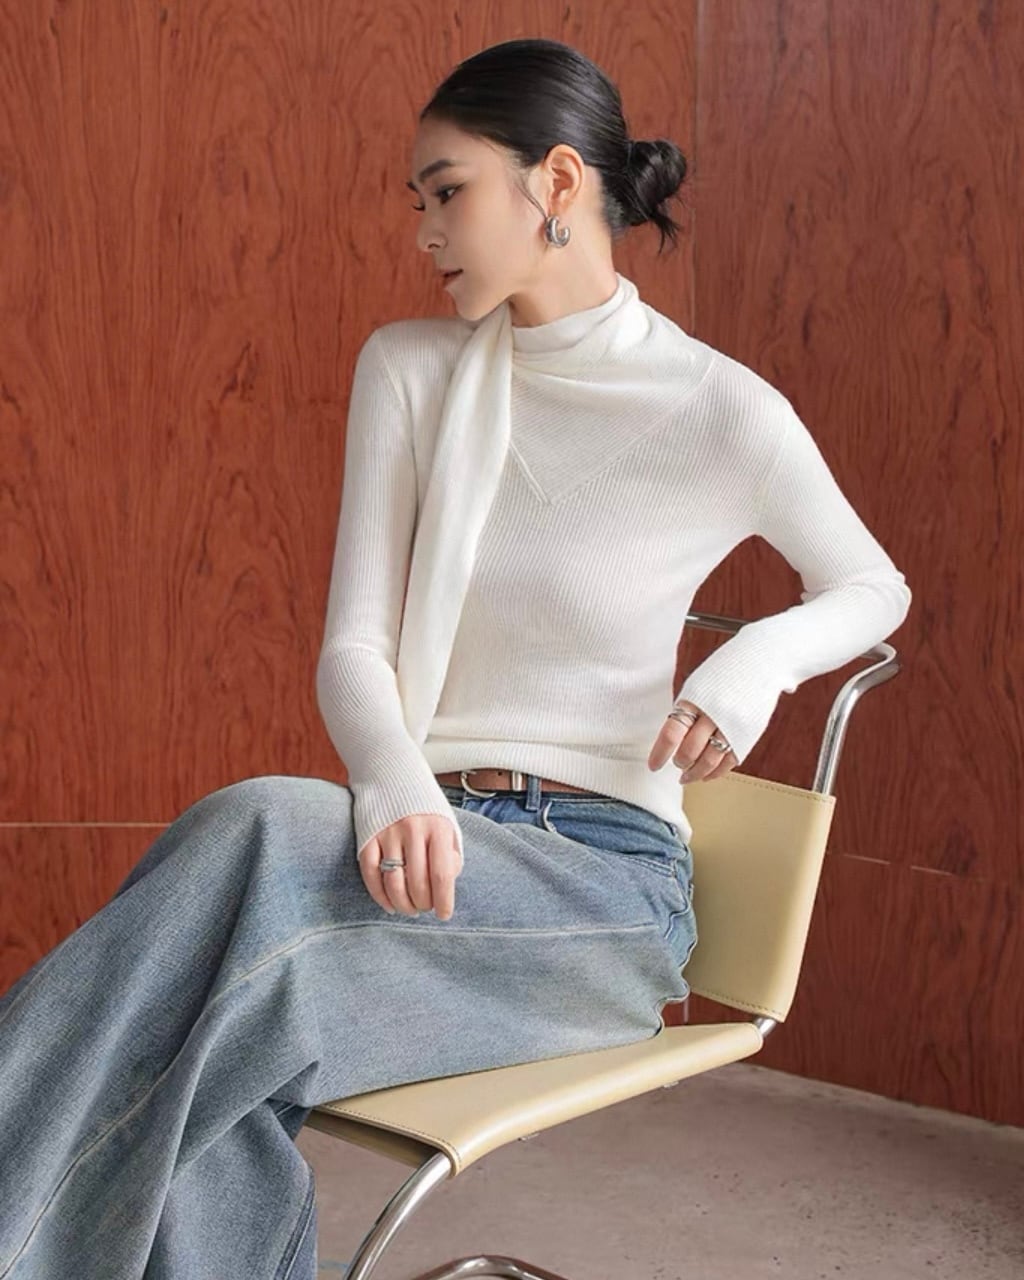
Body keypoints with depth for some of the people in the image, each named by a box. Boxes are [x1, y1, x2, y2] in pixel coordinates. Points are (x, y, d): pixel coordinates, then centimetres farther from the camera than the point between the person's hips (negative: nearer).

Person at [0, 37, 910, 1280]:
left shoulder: (726, 412, -4)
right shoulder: (408, 366, 6)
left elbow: (870, 588, 14)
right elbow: (352, 646, 1)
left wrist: (759, 657, -10)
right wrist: (395, 787, -23)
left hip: (604, 879, -3)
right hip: (423, 834, 3)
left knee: (265, 835, -35)